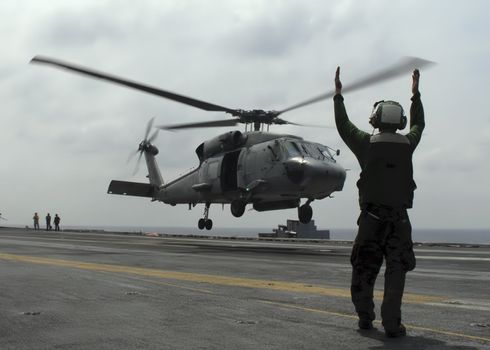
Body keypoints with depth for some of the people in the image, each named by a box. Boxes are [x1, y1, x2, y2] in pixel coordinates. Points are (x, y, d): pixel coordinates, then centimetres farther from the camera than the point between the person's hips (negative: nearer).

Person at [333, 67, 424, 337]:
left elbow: (343, 125, 11)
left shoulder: (367, 144, -3)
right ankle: (392, 324, -4)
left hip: (371, 218, 0)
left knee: (364, 270, 13)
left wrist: (338, 94, 22)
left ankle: (365, 318, 22)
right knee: (395, 273, 1)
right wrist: (415, 94, 36)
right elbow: (418, 124, 24)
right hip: (399, 219, 0)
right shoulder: (407, 144, 2)